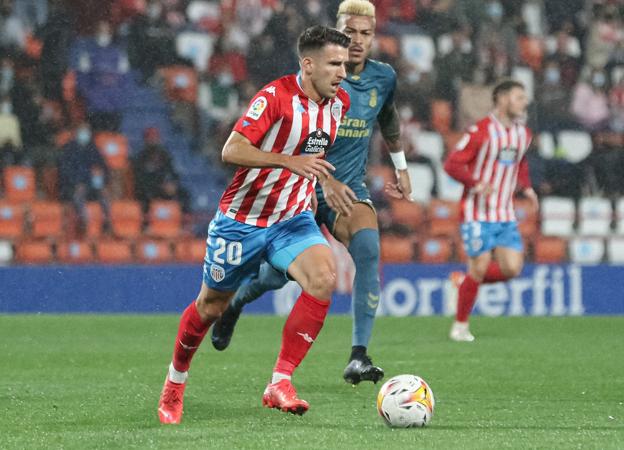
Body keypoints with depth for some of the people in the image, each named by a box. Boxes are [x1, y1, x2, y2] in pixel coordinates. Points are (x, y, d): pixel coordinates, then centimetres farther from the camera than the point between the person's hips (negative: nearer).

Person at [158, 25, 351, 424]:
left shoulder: (339, 102, 0)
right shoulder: (276, 96, -20)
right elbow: (232, 150, -28)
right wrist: (290, 162, -37)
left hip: (293, 219, 4)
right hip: (242, 221, -4)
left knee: (324, 278, -25)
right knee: (211, 305, 11)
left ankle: (280, 383, -22)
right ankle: (176, 380, 39)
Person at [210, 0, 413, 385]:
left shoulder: (384, 78, 1)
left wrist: (401, 168, 27)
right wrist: (325, 180, -36)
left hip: (350, 186, 2)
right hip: (304, 185, -2)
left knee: (368, 248, -26)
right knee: (281, 271, 0)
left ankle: (358, 359, -28)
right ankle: (236, 302, 40)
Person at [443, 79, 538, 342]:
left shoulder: (523, 133, 10)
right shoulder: (481, 131, -12)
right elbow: (452, 164, -12)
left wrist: (526, 187, 11)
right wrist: (476, 184, -25)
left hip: (506, 216, 6)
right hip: (478, 214, -6)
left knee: (512, 268, -6)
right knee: (480, 268, -6)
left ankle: (465, 280, 20)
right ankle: (460, 326, 11)